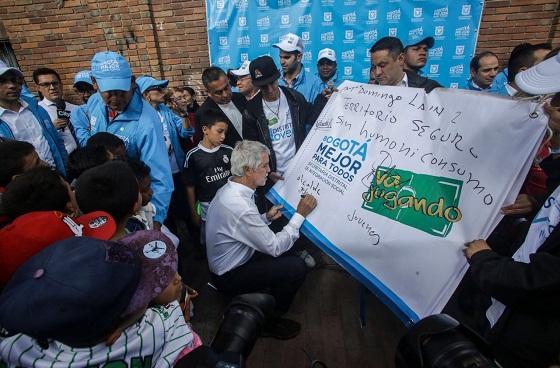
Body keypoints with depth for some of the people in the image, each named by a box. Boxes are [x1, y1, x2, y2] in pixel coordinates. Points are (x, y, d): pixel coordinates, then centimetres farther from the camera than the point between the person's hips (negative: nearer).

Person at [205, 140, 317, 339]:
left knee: (289, 255, 12)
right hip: (229, 277, -9)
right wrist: (300, 214, -19)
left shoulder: (228, 189, -3)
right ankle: (268, 321, 7)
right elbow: (275, 247, -25)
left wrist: (266, 217, -4)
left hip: (226, 264, 9)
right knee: (296, 267, -14)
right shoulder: (239, 206, -34)